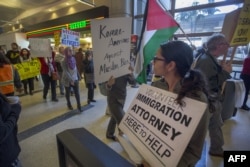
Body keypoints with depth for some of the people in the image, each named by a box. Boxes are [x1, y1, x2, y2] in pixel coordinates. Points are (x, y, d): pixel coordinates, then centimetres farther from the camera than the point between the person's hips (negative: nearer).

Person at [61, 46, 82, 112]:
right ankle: (69, 104, 36)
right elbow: (65, 72, -21)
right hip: (67, 80, -3)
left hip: (75, 79, 3)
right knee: (68, 93, 14)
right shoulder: (64, 61, -16)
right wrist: (71, 80, -24)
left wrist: (78, 76, 8)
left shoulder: (73, 59, -2)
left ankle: (79, 106, 8)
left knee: (77, 93, 0)